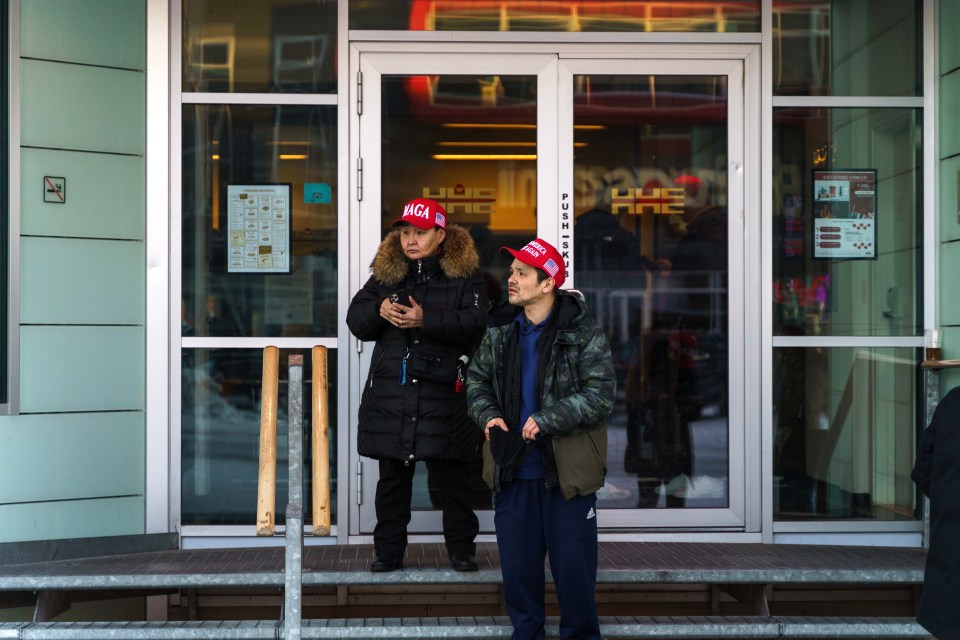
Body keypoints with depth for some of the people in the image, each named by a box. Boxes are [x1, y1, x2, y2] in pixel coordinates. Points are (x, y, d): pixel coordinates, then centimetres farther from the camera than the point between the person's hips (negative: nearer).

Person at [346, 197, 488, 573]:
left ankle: (461, 548, 19)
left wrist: (427, 320, -23)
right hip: (390, 392, 3)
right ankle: (388, 550, 20)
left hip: (443, 391, -3)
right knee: (392, 475, 10)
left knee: (452, 477, 7)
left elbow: (475, 322, -13)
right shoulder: (386, 272, 10)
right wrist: (379, 310, -15)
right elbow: (355, 319, 7)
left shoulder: (464, 274, 0)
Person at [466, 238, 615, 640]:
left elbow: (600, 396, -15)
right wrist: (488, 414, -5)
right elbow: (477, 379, 16)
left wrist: (545, 421, -22)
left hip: (568, 471, -4)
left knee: (573, 566, 5)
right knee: (518, 565, 12)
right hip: (512, 470, 4)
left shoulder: (584, 334, -9)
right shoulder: (499, 331, 5)